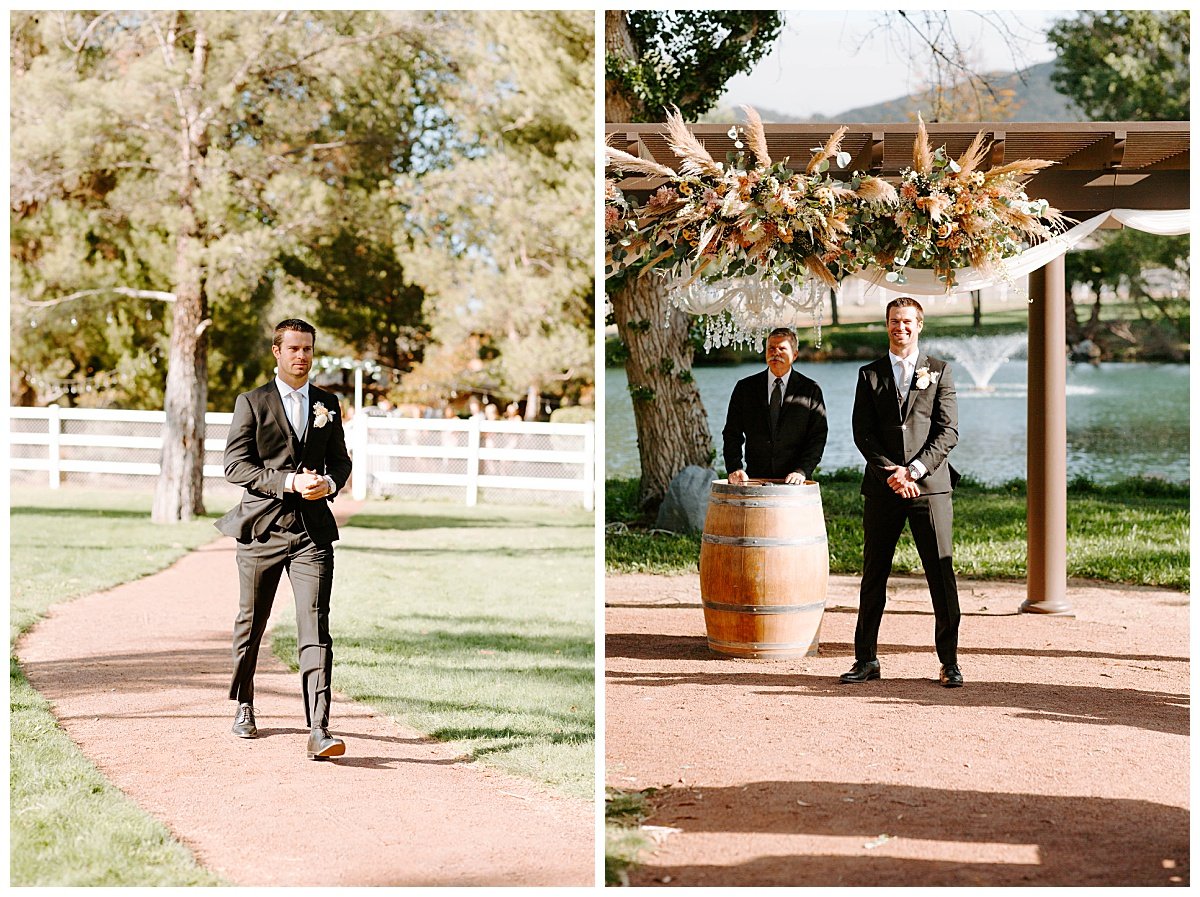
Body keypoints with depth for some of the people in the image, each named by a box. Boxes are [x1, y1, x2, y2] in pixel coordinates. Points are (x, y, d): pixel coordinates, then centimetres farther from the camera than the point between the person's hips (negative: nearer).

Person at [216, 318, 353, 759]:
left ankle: (319, 731, -19)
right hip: (262, 528, -1)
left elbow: (340, 460, 19)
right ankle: (244, 706, 37)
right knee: (251, 623, 13)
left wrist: (330, 482, -5)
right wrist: (290, 482, -18)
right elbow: (235, 464, -7)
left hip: (313, 529, 1)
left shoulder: (327, 404, 12)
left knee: (315, 627, -11)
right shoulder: (252, 403, 0)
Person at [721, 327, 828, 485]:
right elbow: (732, 433, 9)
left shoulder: (811, 390, 6)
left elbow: (818, 437, 2)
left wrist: (802, 471, -11)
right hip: (755, 477, 1)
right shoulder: (745, 388, 10)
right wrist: (734, 468, -6)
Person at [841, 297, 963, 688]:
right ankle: (866, 659, 12)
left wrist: (914, 470, -11)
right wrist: (890, 473, -10)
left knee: (942, 575, -4)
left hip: (929, 486, -1)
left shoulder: (939, 371, 8)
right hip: (882, 489, 2)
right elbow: (863, 433, 4)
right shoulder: (870, 375, 11)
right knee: (873, 576, 4)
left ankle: (949, 662, 3)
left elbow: (948, 432, 0)